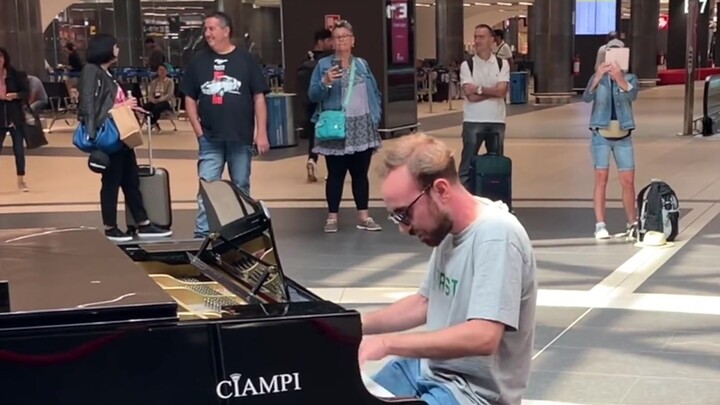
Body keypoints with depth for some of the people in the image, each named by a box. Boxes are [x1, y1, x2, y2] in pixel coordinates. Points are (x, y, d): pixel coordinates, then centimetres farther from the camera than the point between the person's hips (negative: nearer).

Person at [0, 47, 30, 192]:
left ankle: (21, 181, 17)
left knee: (19, 149, 5)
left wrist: (15, 95, -20)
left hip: (15, 118, 0)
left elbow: (27, 92, -2)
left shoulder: (16, 74, -4)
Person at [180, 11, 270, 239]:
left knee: (241, 188, 10)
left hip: (241, 137, -1)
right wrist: (198, 130, -1)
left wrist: (261, 133, -5)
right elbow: (190, 98, 9)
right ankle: (202, 234, -1)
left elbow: (259, 97, 0)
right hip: (210, 139, 1)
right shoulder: (199, 61, 6)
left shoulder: (245, 60, 1)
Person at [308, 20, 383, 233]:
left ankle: (363, 216, 14)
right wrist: (325, 83, -22)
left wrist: (376, 118, 2)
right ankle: (332, 217, 9)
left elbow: (374, 94, 13)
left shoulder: (362, 64, 11)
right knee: (335, 175, 2)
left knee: (360, 173, 8)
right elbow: (313, 95, -4)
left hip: (362, 130, 3)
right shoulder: (323, 64, 1)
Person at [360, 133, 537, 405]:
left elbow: (483, 337, -31)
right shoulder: (449, 228, 3)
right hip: (430, 369, 8)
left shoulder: (497, 234, -22)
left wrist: (387, 343, -28)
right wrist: (357, 326, 6)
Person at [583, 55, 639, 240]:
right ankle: (600, 225, -6)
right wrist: (598, 77, -36)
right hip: (601, 136, -1)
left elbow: (632, 95, -21)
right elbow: (587, 97, -19)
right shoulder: (598, 78, -1)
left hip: (623, 137, 1)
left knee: (628, 181, 3)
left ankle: (632, 223, 17)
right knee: (601, 178, -7)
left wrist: (620, 78, -39)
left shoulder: (630, 78, 0)